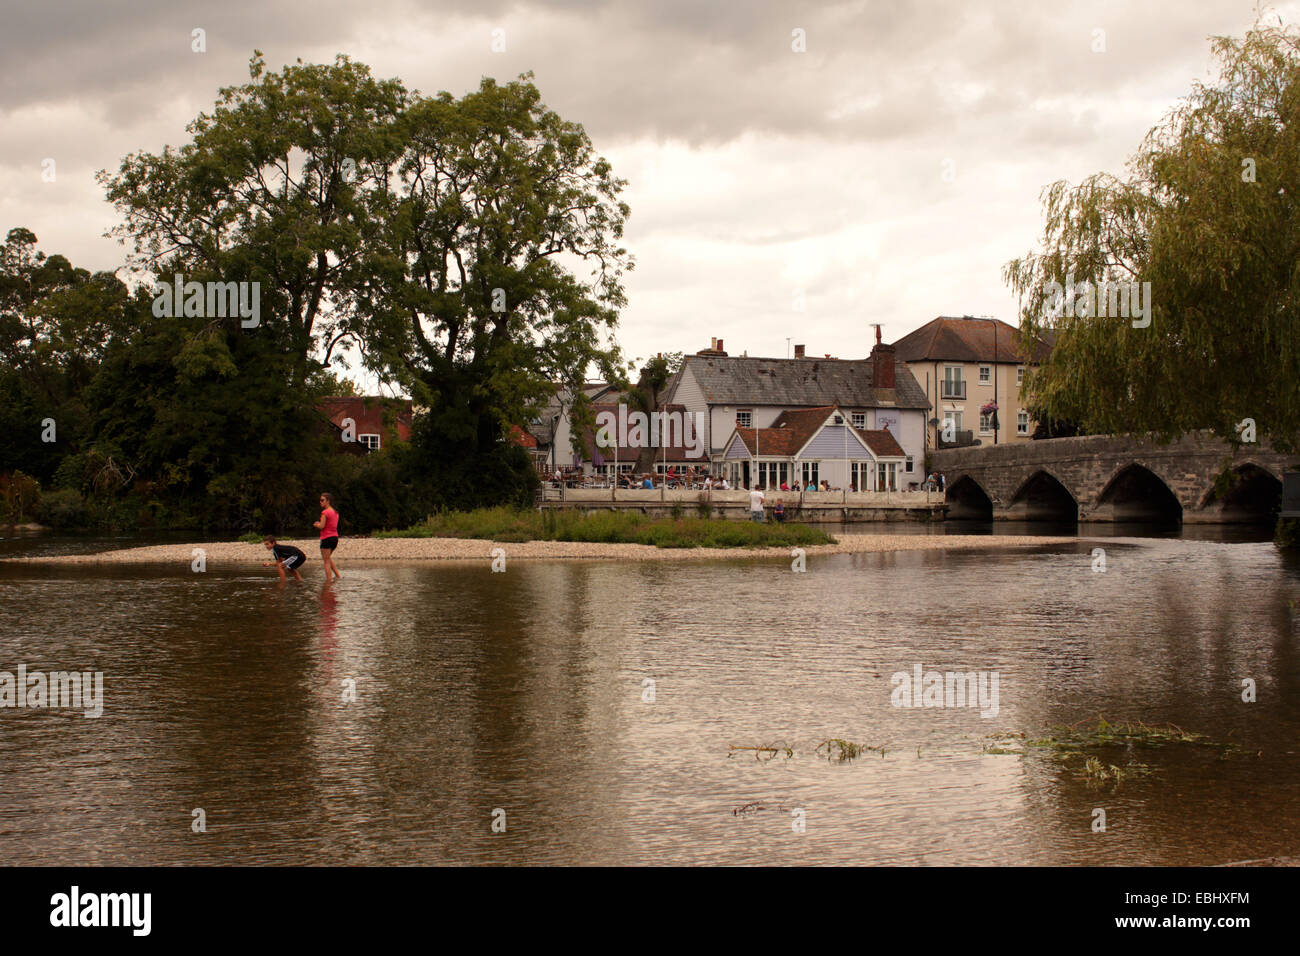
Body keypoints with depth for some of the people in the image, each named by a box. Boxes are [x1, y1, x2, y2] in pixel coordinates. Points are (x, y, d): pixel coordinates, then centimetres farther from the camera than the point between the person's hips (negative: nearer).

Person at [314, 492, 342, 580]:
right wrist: (319, 524, 17)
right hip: (335, 537, 8)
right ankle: (338, 575, 20)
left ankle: (328, 580, -2)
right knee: (328, 557, 26)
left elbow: (322, 526, -17)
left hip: (327, 538, -8)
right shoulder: (335, 512, 11)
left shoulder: (325, 512, -14)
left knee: (326, 561, -1)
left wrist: (315, 524, 4)